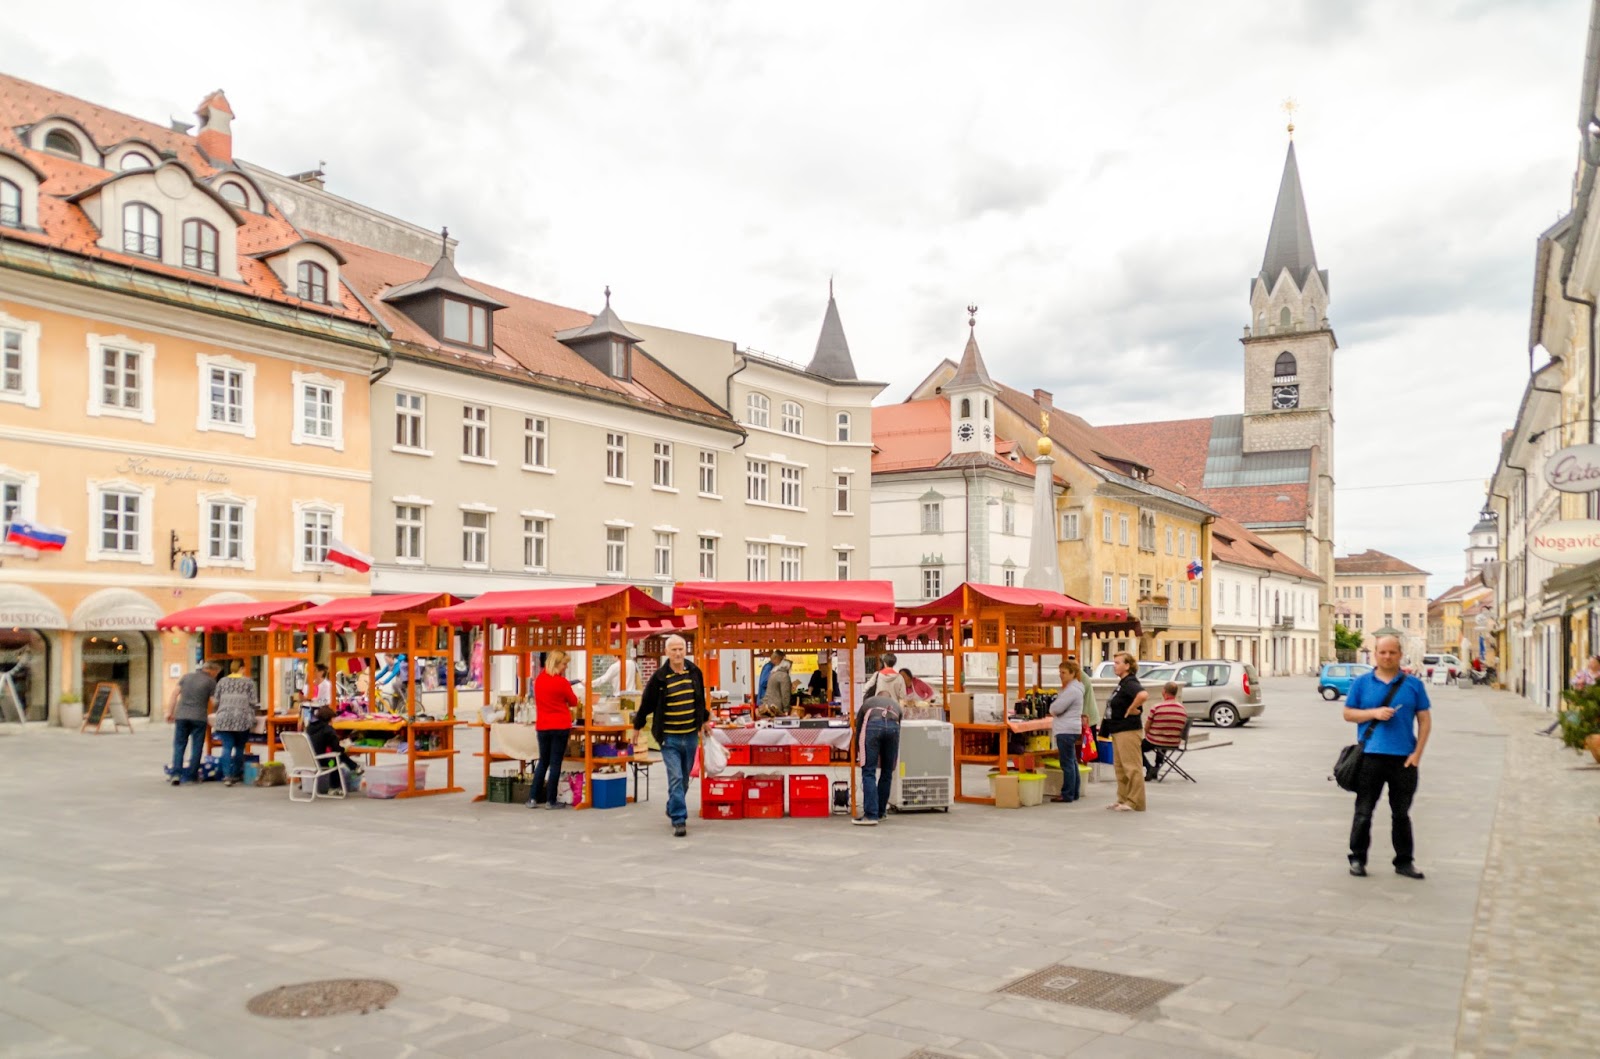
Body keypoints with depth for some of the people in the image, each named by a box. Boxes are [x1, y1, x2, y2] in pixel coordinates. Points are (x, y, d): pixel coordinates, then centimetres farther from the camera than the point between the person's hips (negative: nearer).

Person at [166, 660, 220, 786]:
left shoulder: (187, 677, 12)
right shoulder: (211, 682, -1)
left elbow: (174, 694, 8)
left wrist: (169, 712, 10)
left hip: (181, 716, 4)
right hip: (198, 718, -3)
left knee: (179, 745, 8)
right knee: (196, 747, 6)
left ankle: (176, 773, -4)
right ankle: (191, 775, 7)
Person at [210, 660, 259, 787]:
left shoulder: (222, 681, 12)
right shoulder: (248, 682, 6)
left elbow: (216, 701, 11)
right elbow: (253, 702, 1)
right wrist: (251, 716, 14)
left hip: (224, 719, 1)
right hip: (242, 719, -1)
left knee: (227, 747, -2)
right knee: (239, 747, 11)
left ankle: (227, 775, -13)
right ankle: (236, 775, 16)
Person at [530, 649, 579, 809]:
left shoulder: (538, 680, 4)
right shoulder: (561, 682, -12)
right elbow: (573, 703, 0)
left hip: (542, 726, 5)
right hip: (560, 727, -5)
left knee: (543, 762, 16)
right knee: (555, 763, 0)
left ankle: (534, 798, 14)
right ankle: (551, 800, 2)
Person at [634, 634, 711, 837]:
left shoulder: (695, 672, 1)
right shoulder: (660, 677, -10)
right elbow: (646, 703, 0)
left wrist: (705, 720, 24)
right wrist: (637, 726, 6)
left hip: (691, 736, 4)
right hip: (669, 738, -4)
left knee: (684, 779, 16)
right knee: (675, 778, -11)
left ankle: (673, 809, 37)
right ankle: (679, 820, -6)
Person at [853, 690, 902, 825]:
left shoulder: (868, 702, 37)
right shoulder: (895, 704, 40)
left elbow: (858, 727, 32)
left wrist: (857, 753, 43)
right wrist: (894, 761, 43)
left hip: (873, 725, -2)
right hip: (893, 726, 2)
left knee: (869, 773, -1)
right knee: (887, 773, 16)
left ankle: (871, 815, -8)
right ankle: (880, 813, 22)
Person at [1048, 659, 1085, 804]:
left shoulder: (1072, 690, -17)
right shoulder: (1071, 688, 16)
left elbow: (1056, 708, -20)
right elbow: (1057, 708, 18)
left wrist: (1052, 706, 0)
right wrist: (1055, 710, -1)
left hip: (1066, 730, -10)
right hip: (1070, 729, 10)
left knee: (1067, 763, -5)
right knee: (1072, 762, 14)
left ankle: (1067, 795, -2)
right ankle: (1074, 792, 21)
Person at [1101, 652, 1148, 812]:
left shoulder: (1130, 683, -17)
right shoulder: (1122, 683, 14)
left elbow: (1143, 694, -37)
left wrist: (1132, 709, -24)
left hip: (1129, 731, -11)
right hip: (1118, 731, 11)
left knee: (1132, 767, -4)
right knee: (1120, 767, 16)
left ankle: (1135, 803, 0)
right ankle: (1123, 799, 25)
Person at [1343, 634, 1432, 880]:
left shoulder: (1413, 685, 7)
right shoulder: (1361, 683, 6)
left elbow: (1425, 720, 6)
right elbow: (1348, 713, 6)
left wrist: (1417, 753, -4)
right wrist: (1374, 713, -12)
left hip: (1404, 758, 1)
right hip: (1370, 756, -1)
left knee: (1401, 814, 10)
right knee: (1363, 812, 3)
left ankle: (1404, 861, 20)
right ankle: (1357, 859, 11)